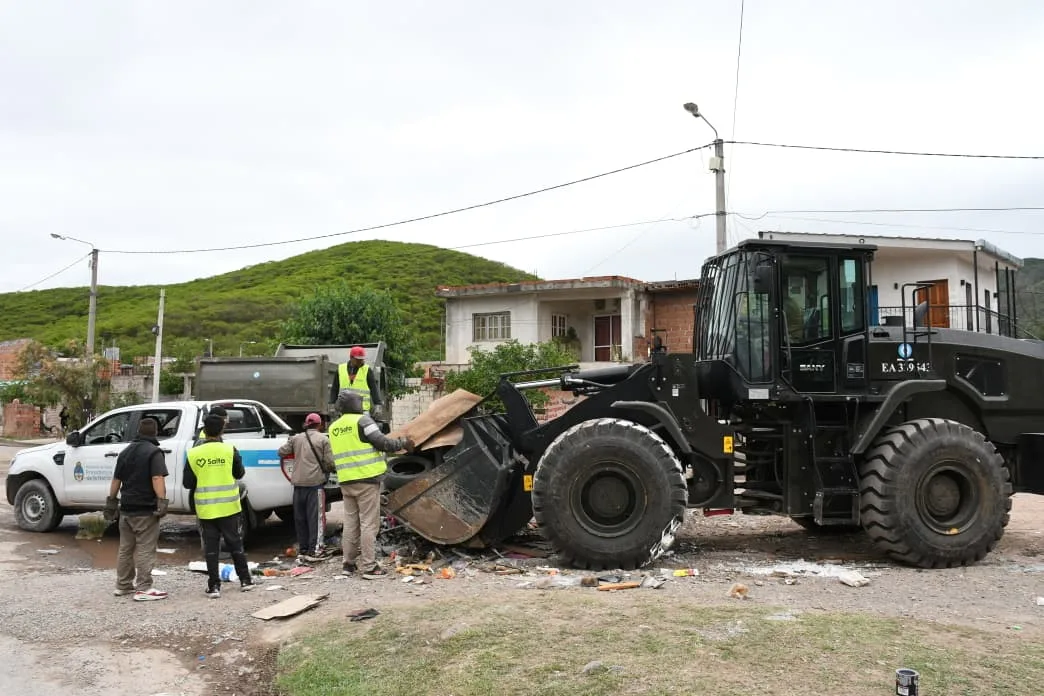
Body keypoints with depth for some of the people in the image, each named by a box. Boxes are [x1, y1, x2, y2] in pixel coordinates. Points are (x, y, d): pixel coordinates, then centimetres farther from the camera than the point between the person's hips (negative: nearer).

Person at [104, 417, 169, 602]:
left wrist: (111, 501, 25)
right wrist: (162, 501, -27)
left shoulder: (126, 452, 15)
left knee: (125, 548, 16)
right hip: (145, 510, -8)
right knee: (145, 550, -5)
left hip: (126, 509, 8)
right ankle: (143, 589, -5)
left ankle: (122, 585, 23)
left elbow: (116, 480, 19)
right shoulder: (154, 452, -11)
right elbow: (157, 479, -23)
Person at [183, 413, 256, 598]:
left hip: (206, 509, 0)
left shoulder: (193, 454, -6)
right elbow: (239, 474, 4)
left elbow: (187, 483, -2)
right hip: (228, 506, 0)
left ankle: (214, 586, 7)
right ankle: (245, 580, 19)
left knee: (210, 547, 7)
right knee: (235, 543, 12)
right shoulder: (230, 450, -8)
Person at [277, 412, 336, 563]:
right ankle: (313, 551, -4)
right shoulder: (323, 440, -2)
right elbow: (329, 462, -6)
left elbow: (281, 452, 7)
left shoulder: (296, 438, 8)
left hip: (298, 482, 4)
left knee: (300, 518, 12)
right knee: (316, 517, -1)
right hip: (315, 482, -4)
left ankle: (303, 549, 18)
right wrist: (331, 470, 15)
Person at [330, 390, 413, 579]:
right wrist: (403, 442, 0)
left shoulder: (333, 428, 14)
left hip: (346, 481, 7)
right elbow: (382, 442, -13)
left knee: (350, 523, 14)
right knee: (369, 524, -3)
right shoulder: (362, 421, -8)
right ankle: (369, 567, -3)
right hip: (366, 480, -7)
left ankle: (349, 563, 19)